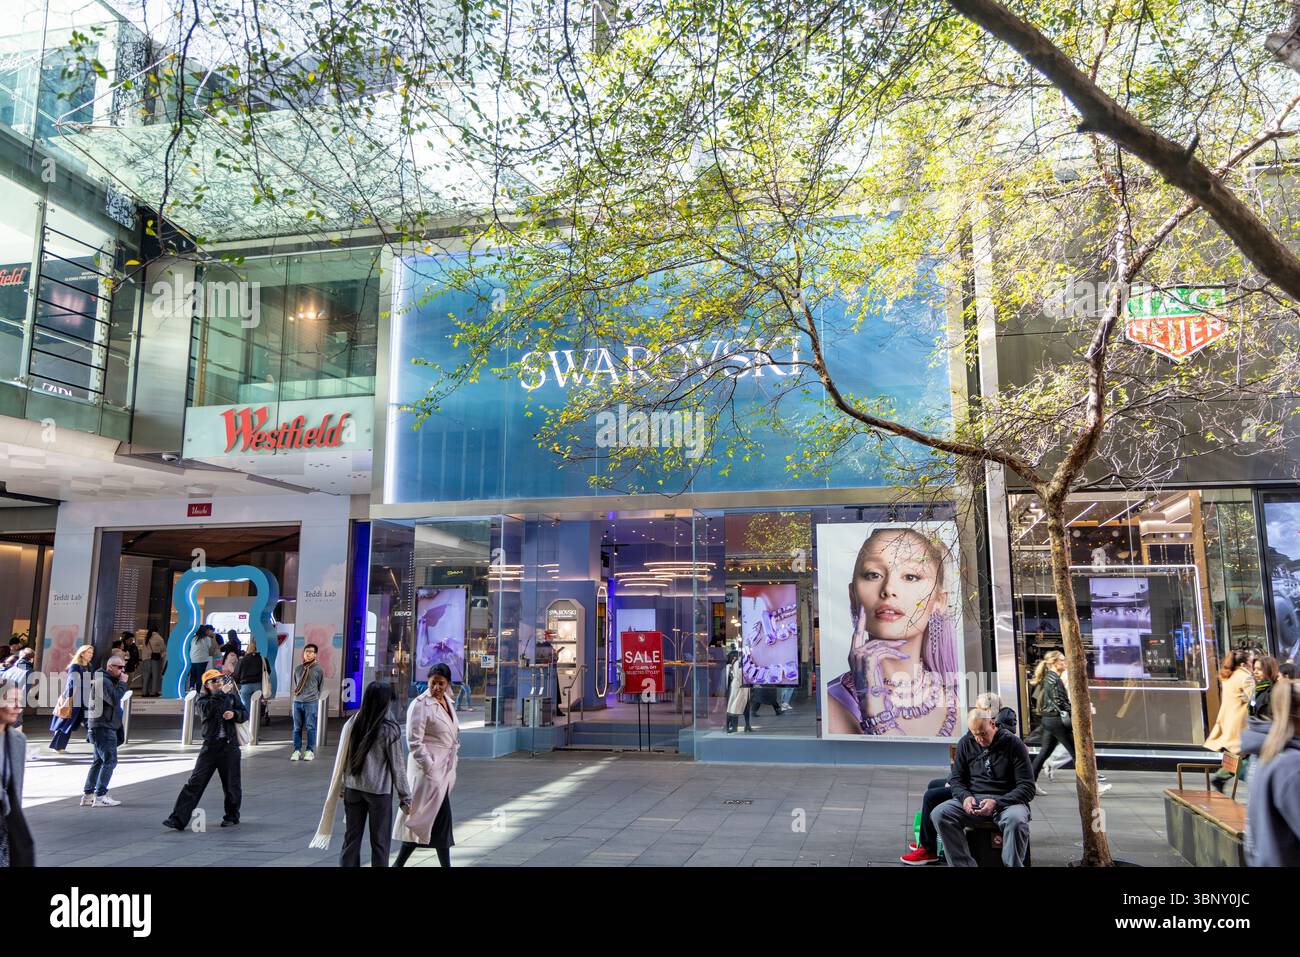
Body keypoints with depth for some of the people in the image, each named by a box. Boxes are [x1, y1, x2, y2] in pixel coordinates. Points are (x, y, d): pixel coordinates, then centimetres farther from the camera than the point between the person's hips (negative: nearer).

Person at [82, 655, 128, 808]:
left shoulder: (109, 680, 17)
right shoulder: (103, 681, -15)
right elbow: (115, 699, -24)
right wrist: (123, 683, -17)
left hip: (105, 726, 11)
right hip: (103, 727, -11)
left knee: (99, 761, 14)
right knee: (110, 760, -11)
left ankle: (88, 795, 19)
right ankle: (100, 796, -11)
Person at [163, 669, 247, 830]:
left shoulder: (232, 696, 8)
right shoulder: (202, 699, 3)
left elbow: (245, 714, 9)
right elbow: (207, 709, -19)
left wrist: (234, 714, -11)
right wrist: (221, 693, -21)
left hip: (230, 746, 1)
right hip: (210, 746, -1)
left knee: (231, 785, 8)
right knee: (195, 783, -5)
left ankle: (232, 817, 25)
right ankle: (178, 819, -2)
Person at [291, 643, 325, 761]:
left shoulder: (319, 670, -1)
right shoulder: (297, 669, 10)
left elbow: (321, 687, 6)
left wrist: (314, 698, 7)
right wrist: (296, 694, 14)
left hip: (311, 702, -4)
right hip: (297, 701, 4)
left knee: (310, 727, -1)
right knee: (297, 727, 6)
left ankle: (309, 751, 5)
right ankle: (297, 750, 13)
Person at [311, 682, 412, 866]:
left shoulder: (352, 724, -3)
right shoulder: (390, 730, -14)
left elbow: (342, 761, 5)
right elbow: (396, 767, -8)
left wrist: (342, 789, 17)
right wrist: (405, 797, 2)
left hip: (353, 788, 4)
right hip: (379, 791, -4)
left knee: (351, 837, 13)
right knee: (379, 841, 7)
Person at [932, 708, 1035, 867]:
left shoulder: (1014, 744, -3)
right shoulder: (965, 743, 8)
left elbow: (1027, 788, -6)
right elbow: (956, 779, 14)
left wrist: (997, 803, -21)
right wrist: (965, 796, -10)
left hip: (1006, 801, -3)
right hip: (974, 800, 3)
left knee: (1016, 820, -40)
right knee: (939, 814, -25)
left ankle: (1013, 865, -19)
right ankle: (963, 865, -19)